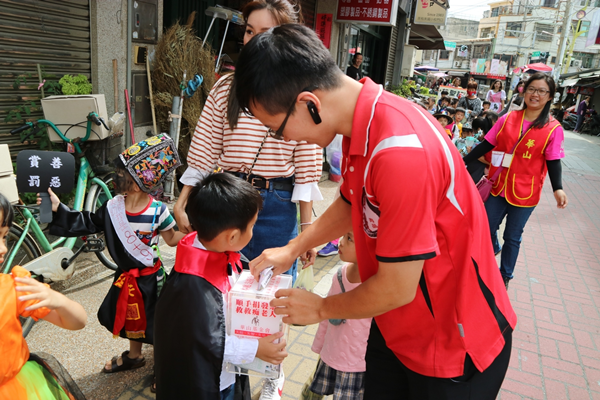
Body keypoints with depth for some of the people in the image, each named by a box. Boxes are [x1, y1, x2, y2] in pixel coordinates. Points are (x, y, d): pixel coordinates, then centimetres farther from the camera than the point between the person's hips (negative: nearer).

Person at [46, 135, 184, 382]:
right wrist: (58, 209, -4)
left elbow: (172, 239, -9)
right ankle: (134, 356, 54)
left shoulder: (158, 211, -21)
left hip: (150, 277, -5)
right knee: (130, 317, 26)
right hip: (125, 275, 5)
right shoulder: (113, 207, -10)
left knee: (155, 323, 9)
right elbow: (87, 223, 2)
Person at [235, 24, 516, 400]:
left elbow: (397, 289, -25)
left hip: (455, 347, -7)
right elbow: (350, 203, 13)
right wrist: (292, 249, 5)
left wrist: (322, 308, -7)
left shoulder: (400, 153, -34)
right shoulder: (361, 120, -5)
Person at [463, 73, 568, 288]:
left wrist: (557, 188, -22)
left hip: (525, 192, -2)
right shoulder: (508, 119, 0)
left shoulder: (553, 129, -6)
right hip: (499, 186, 2)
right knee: (488, 228, 12)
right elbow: (486, 145, 4)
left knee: (512, 237, 9)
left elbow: (553, 162, -7)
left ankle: (505, 276, 29)